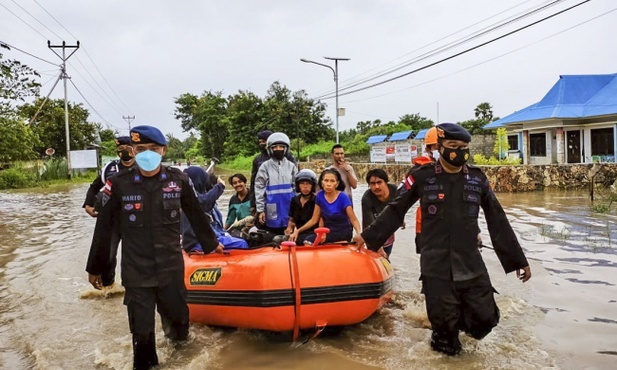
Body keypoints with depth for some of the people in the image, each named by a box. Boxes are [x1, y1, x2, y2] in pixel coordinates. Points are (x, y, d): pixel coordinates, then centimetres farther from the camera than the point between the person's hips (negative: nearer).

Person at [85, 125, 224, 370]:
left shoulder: (178, 180, -4)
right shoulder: (118, 184, -8)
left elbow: (196, 215, 10)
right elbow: (103, 229, 0)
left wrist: (211, 243, 19)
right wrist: (95, 267, 6)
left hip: (172, 267, 1)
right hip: (136, 272, -1)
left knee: (179, 317, 13)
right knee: (141, 329, 6)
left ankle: (176, 331, 47)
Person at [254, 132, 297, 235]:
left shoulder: (291, 166, 9)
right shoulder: (265, 166, 2)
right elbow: (259, 189, 0)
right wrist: (260, 210, -5)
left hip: (289, 209, 2)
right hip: (272, 211, -2)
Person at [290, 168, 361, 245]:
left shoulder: (343, 197, -16)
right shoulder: (320, 195, -3)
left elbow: (354, 220, -16)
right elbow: (314, 220, 4)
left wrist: (359, 234, -35)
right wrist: (297, 231, -5)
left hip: (343, 232, -5)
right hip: (328, 231, 5)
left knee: (309, 241, -22)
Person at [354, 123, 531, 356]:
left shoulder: (478, 179, 3)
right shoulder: (423, 177, -5)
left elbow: (498, 222, 9)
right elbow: (395, 211, 4)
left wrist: (518, 259, 11)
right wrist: (368, 236, 4)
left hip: (471, 265, 3)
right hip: (436, 266, -2)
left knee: (485, 319, 1)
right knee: (444, 324, 2)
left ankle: (459, 317, 34)